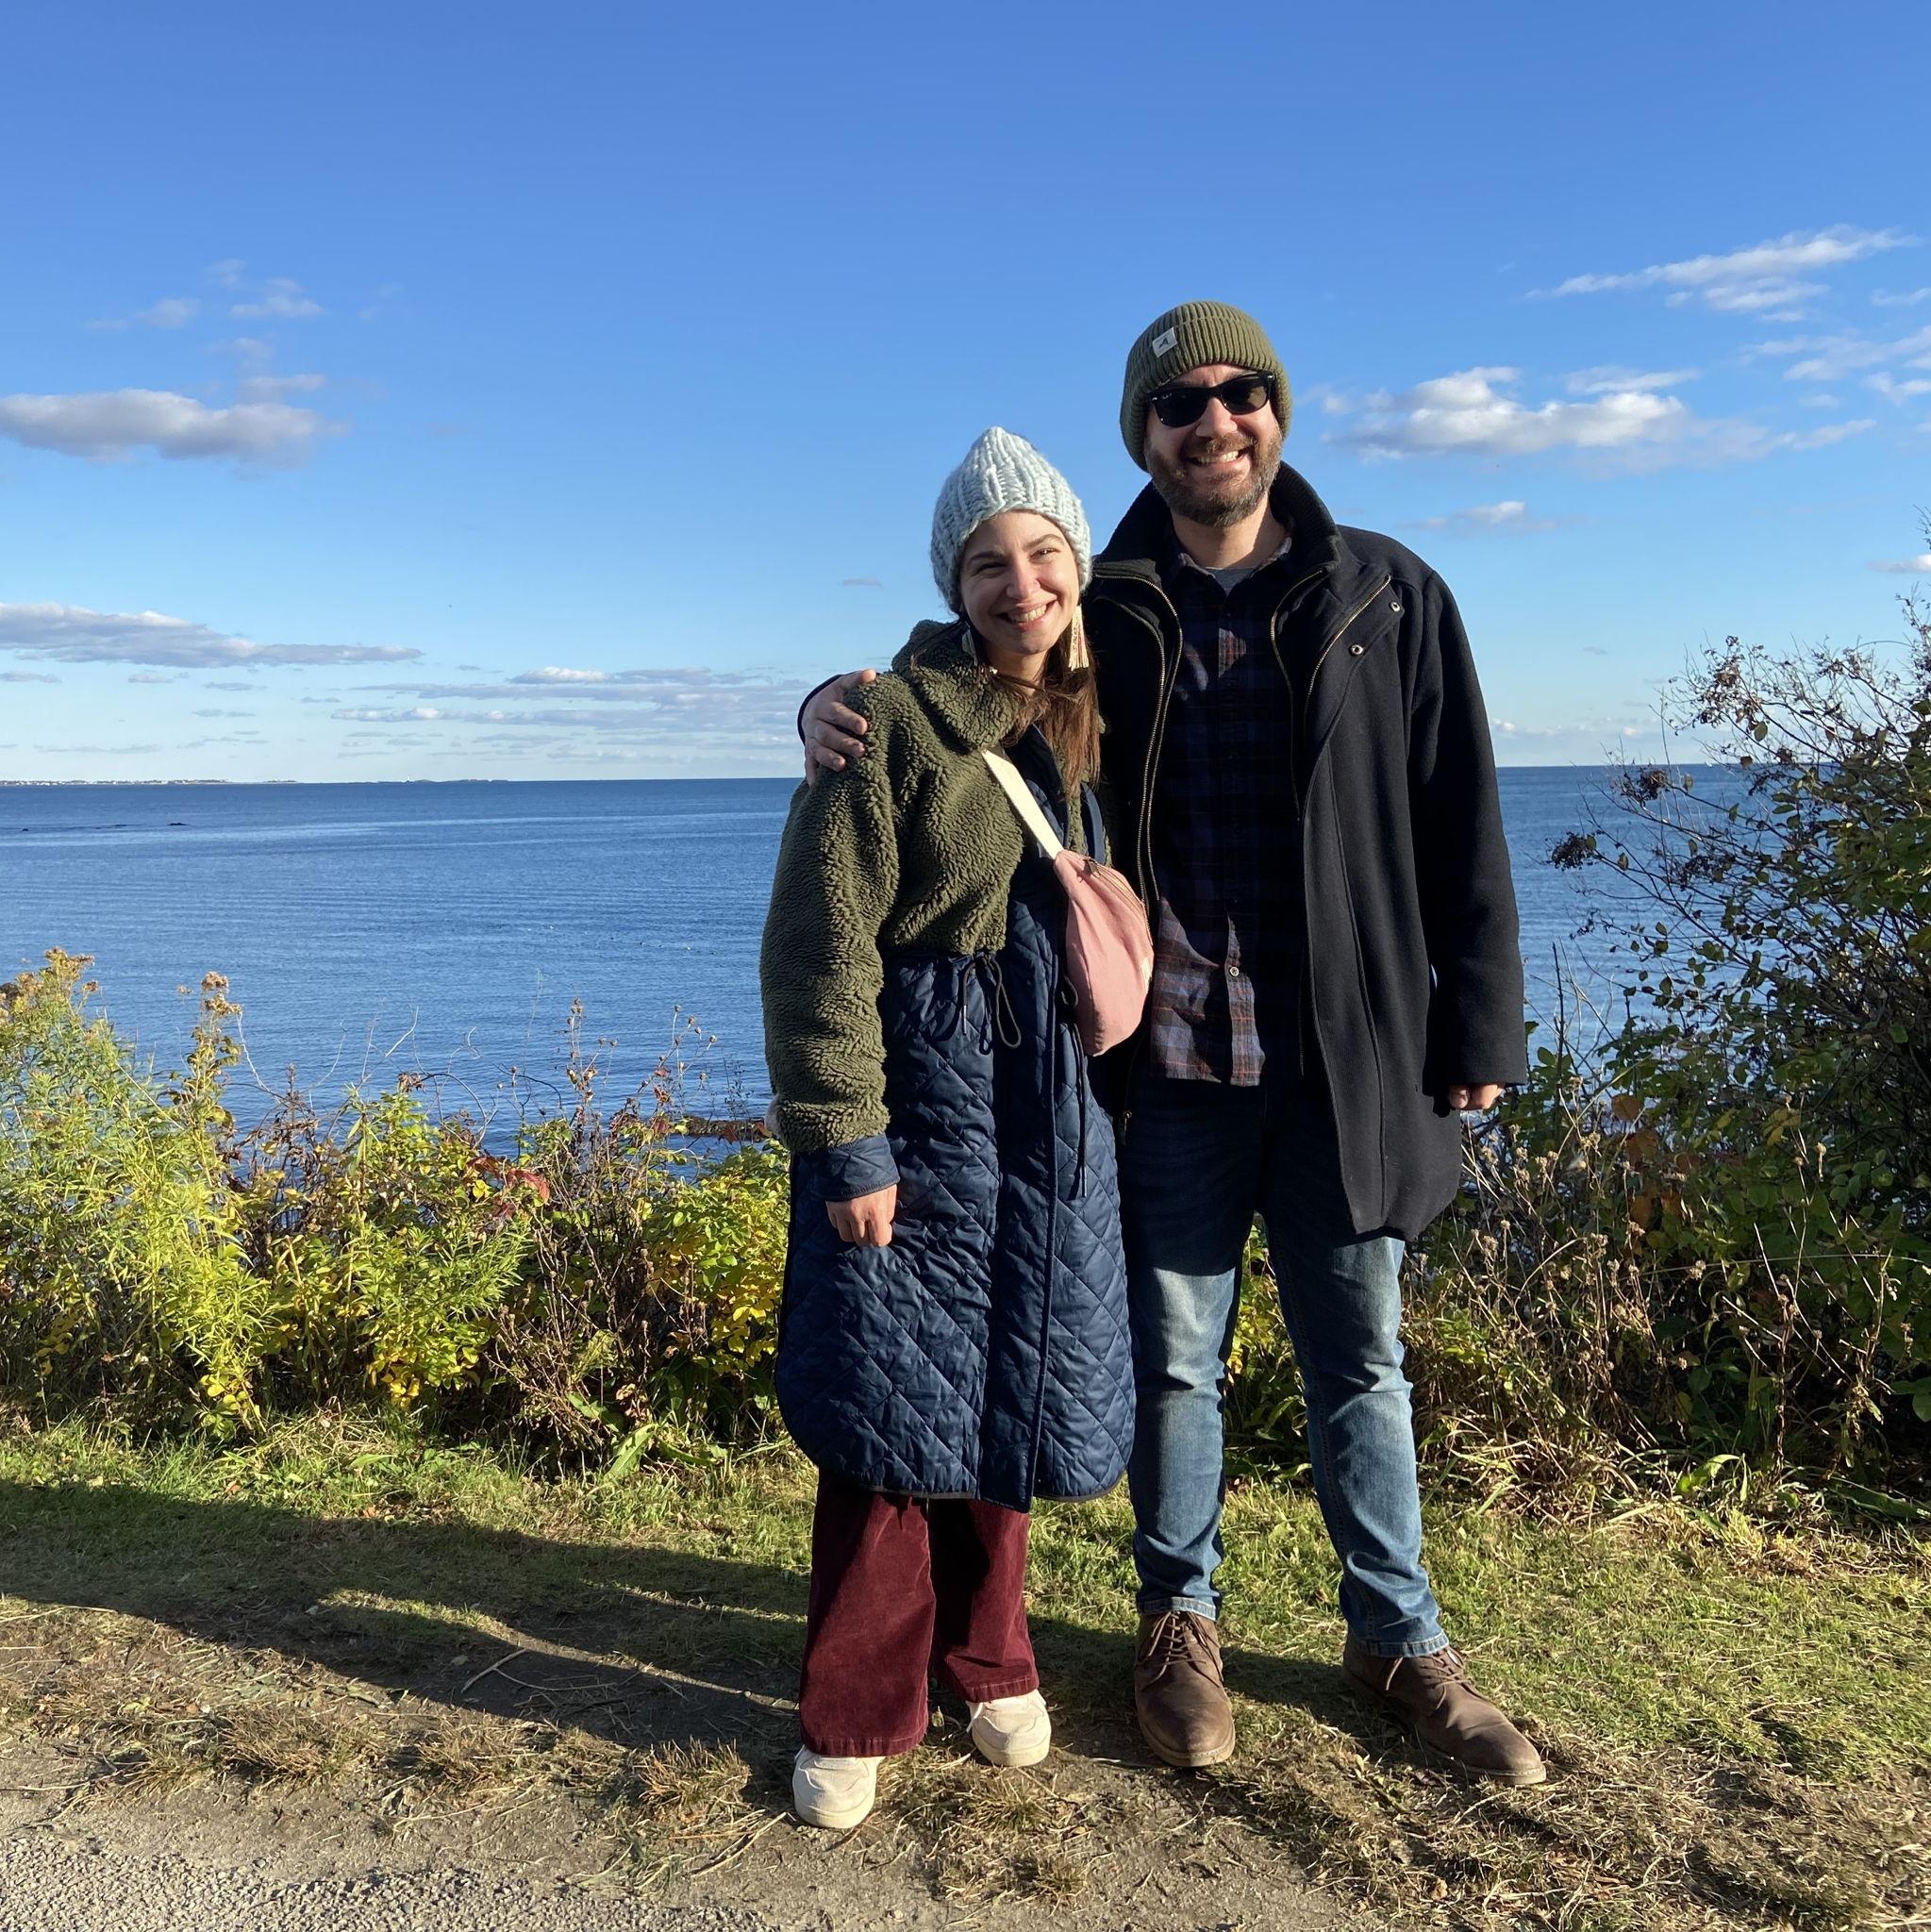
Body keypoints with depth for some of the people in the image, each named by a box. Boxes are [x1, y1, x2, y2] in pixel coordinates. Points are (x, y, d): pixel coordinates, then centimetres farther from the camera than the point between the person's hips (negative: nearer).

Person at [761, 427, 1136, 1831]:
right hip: (924, 1098, -5)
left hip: (1061, 1114, 5)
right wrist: (845, 1139, -15)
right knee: (893, 1405, 2)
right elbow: (823, 945, -12)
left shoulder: (1100, 725, 8)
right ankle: (856, 1715, 19)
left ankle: (986, 1660, 35)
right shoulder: (892, 721, -9)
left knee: (1016, 1391, 14)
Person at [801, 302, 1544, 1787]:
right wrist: (843, 703, -11)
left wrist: (1480, 1027, 0)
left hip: (1348, 1052, 0)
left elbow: (1459, 829, 3)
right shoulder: (1098, 615, 2)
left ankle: (1399, 1635, 32)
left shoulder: (1389, 598, 2)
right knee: (1175, 1357, 12)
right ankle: (1182, 1619, 33)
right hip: (1173, 1061, 0)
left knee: (1360, 1357, 14)